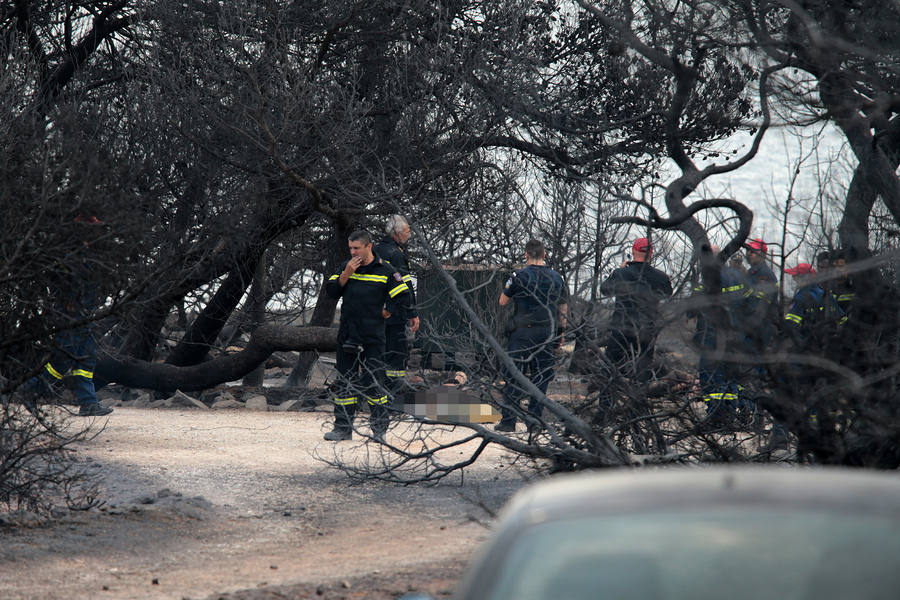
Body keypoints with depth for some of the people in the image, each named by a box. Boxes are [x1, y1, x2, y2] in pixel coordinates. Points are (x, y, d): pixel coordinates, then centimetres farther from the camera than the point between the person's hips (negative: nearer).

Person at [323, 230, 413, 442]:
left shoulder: (385, 271, -3)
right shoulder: (346, 267, 10)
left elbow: (404, 298, -1)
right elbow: (331, 291, 3)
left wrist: (384, 313, -3)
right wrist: (346, 274, -9)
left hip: (372, 338, -4)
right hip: (347, 336, 4)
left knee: (373, 383, -3)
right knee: (344, 382, 6)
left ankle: (380, 428, 5)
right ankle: (343, 427, 11)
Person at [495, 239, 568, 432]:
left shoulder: (520, 276, -8)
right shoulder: (557, 278, 6)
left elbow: (503, 302, 0)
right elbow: (563, 309, 11)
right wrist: (560, 333, 20)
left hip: (523, 332, -4)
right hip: (548, 333, 4)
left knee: (514, 376, 0)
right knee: (541, 376, 8)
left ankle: (508, 420, -3)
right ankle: (535, 419, 6)